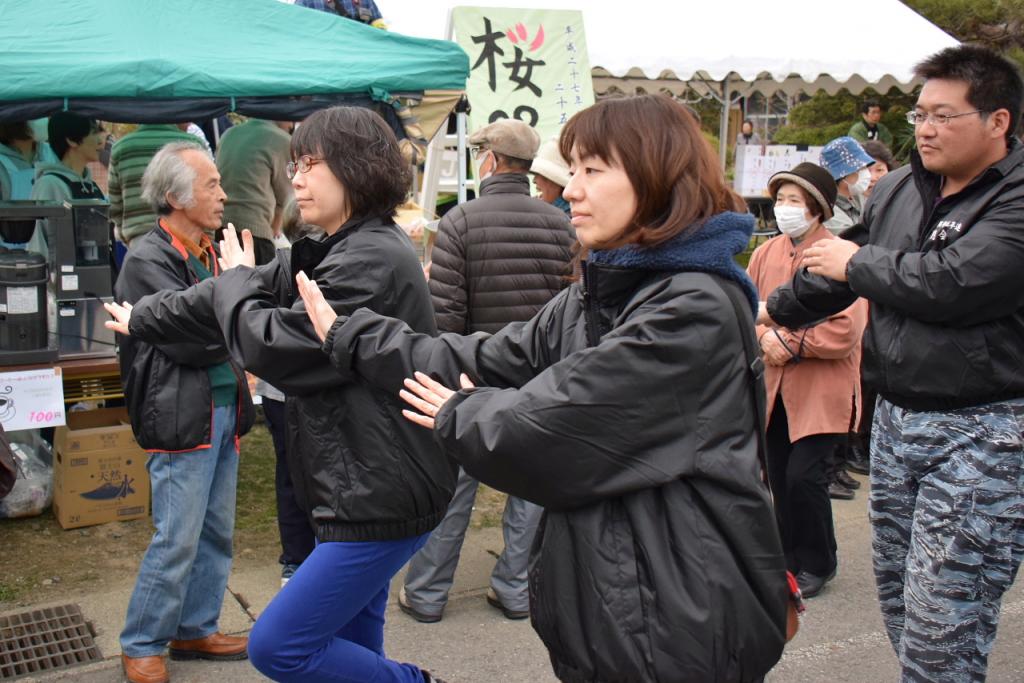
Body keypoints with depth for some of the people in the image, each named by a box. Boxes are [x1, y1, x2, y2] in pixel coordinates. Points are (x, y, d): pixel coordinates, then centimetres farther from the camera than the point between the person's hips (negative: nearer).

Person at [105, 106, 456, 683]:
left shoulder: (372, 258, -21)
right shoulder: (335, 252, 10)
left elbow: (272, 346, -20)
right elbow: (262, 290, 21)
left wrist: (237, 278, 0)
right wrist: (142, 319, 30)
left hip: (383, 498, -10)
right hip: (362, 489, 10)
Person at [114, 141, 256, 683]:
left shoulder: (208, 255, 14)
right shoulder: (148, 261, -12)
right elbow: (189, 338, -20)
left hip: (223, 411, 8)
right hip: (183, 420, -8)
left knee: (215, 535, 15)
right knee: (176, 541, -1)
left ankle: (195, 629, 30)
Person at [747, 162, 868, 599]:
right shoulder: (766, 252, 7)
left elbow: (846, 332, -17)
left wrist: (791, 342, -16)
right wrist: (766, 337, -11)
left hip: (821, 389, -6)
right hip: (773, 386, 6)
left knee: (804, 476, -8)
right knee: (779, 477, 12)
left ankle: (818, 563, 15)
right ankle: (791, 557, 29)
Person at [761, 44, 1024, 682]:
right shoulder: (897, 189, 10)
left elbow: (954, 282, -27)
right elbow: (835, 275, 25)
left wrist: (856, 263, -11)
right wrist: (772, 311, 30)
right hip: (895, 416, 7)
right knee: (898, 596, 17)